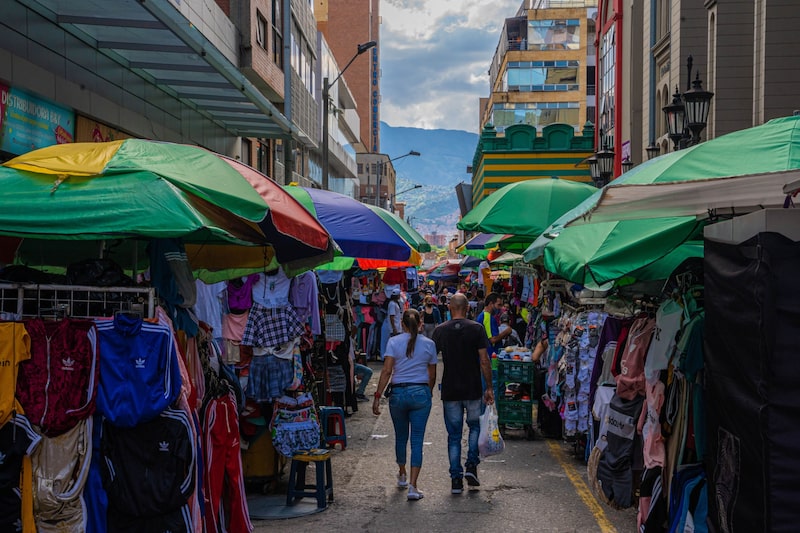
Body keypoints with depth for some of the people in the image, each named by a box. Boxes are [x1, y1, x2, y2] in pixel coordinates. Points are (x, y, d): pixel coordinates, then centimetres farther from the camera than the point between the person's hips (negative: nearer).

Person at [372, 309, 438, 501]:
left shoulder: (394, 342, -3)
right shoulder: (429, 344, 2)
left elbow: (386, 371, -10)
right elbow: (432, 375, 7)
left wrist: (377, 396, -8)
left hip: (398, 393, 0)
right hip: (421, 393, 0)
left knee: (401, 437, 18)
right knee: (417, 440, -1)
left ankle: (402, 475, 38)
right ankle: (413, 486, -9)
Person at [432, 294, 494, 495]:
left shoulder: (440, 330, -1)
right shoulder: (477, 329, -5)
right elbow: (484, 361, -7)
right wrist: (489, 387, 0)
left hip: (450, 391, 1)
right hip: (473, 389, -1)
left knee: (454, 435, 7)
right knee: (475, 426, 21)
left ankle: (456, 479, 4)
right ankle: (471, 466, 7)